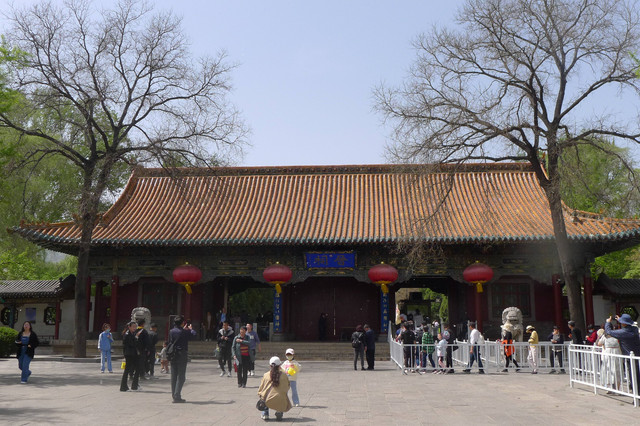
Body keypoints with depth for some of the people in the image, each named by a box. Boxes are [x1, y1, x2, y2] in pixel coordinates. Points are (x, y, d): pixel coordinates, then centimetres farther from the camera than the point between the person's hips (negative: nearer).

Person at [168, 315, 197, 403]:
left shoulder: (171, 331, 2)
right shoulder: (185, 332, -12)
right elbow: (194, 334, 0)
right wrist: (191, 328, 22)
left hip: (173, 355, 5)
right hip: (182, 355, -5)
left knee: (174, 376, 11)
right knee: (181, 376, -1)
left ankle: (174, 395, 14)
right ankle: (177, 396, -8)